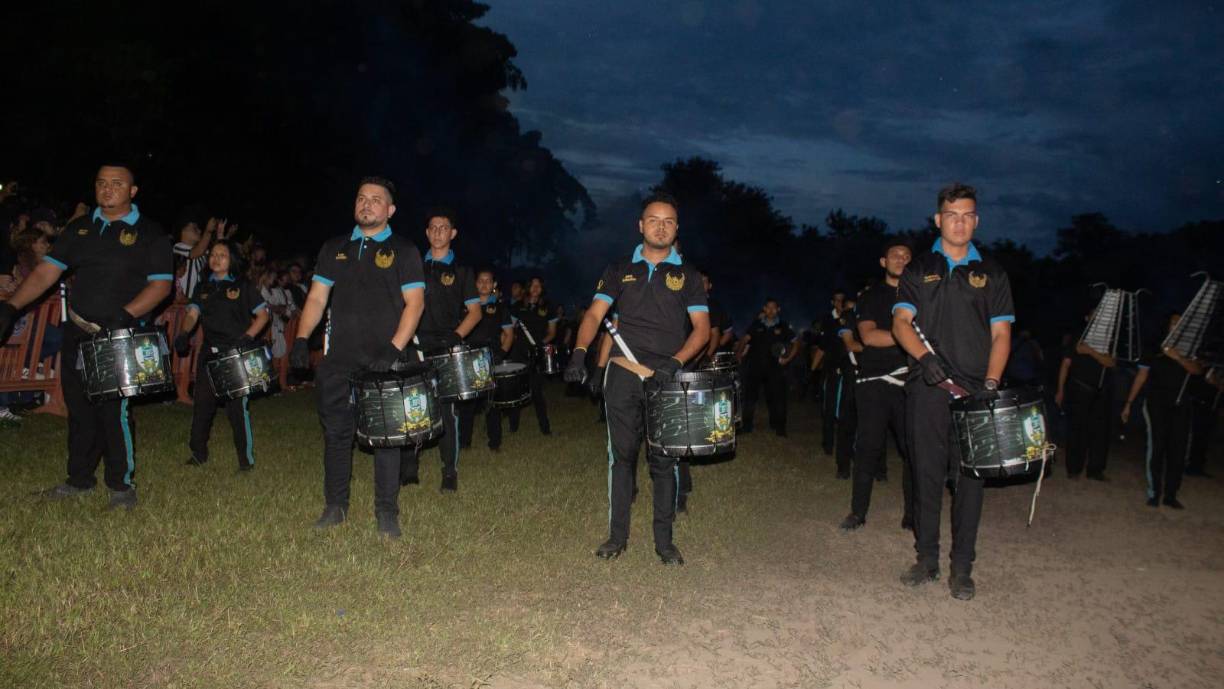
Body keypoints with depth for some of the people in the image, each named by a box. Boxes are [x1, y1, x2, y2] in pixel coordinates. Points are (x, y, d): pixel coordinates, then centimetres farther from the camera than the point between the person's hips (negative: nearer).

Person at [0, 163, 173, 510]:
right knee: (79, 407, 13)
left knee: (115, 410, -5)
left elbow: (161, 284, -9)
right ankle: (80, 478, 28)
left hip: (121, 337, -5)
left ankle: (122, 484, 9)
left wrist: (125, 315, -22)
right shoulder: (79, 229, 11)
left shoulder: (149, 234, -3)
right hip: (77, 333, 5)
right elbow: (47, 271, 7)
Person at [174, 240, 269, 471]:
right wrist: (184, 333, -16)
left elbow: (263, 315, 1)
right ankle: (198, 453, 21)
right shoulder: (203, 288, 15)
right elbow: (192, 314, 4)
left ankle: (246, 458, 1)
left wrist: (247, 337, -14)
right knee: (202, 402, 6)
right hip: (209, 352, 4)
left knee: (238, 406, -7)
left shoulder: (242, 286, 3)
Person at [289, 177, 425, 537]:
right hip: (339, 359, 4)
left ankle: (386, 512, 10)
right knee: (336, 432, 8)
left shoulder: (403, 250, 2)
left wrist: (394, 348, -17)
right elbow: (317, 297, 13)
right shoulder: (334, 248, 13)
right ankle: (335, 506, 22)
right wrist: (302, 337, -2)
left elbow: (414, 303, -6)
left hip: (384, 359, -4)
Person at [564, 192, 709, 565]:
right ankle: (617, 536, 16)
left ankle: (664, 541, 14)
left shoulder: (687, 276, 7)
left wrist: (675, 362, -15)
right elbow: (595, 313, 4)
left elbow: (701, 328, 1)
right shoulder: (620, 270, 11)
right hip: (623, 375, 1)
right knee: (621, 455, 6)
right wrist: (579, 351, -13)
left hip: (666, 379, -1)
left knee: (664, 460, 3)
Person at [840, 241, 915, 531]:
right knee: (869, 446, -1)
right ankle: (858, 511, 10)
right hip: (875, 381, -2)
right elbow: (869, 335, -6)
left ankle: (912, 514, 9)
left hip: (910, 383, 2)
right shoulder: (871, 297, 9)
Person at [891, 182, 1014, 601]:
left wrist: (991, 382, -8)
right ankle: (927, 560, 17)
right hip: (927, 389, 0)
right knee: (927, 474, 5)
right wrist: (924, 356, -20)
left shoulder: (990, 273, 11)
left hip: (973, 392, 0)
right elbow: (901, 322, -1)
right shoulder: (919, 271, 10)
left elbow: (1001, 333, 7)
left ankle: (962, 569, 11)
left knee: (970, 477, 2)